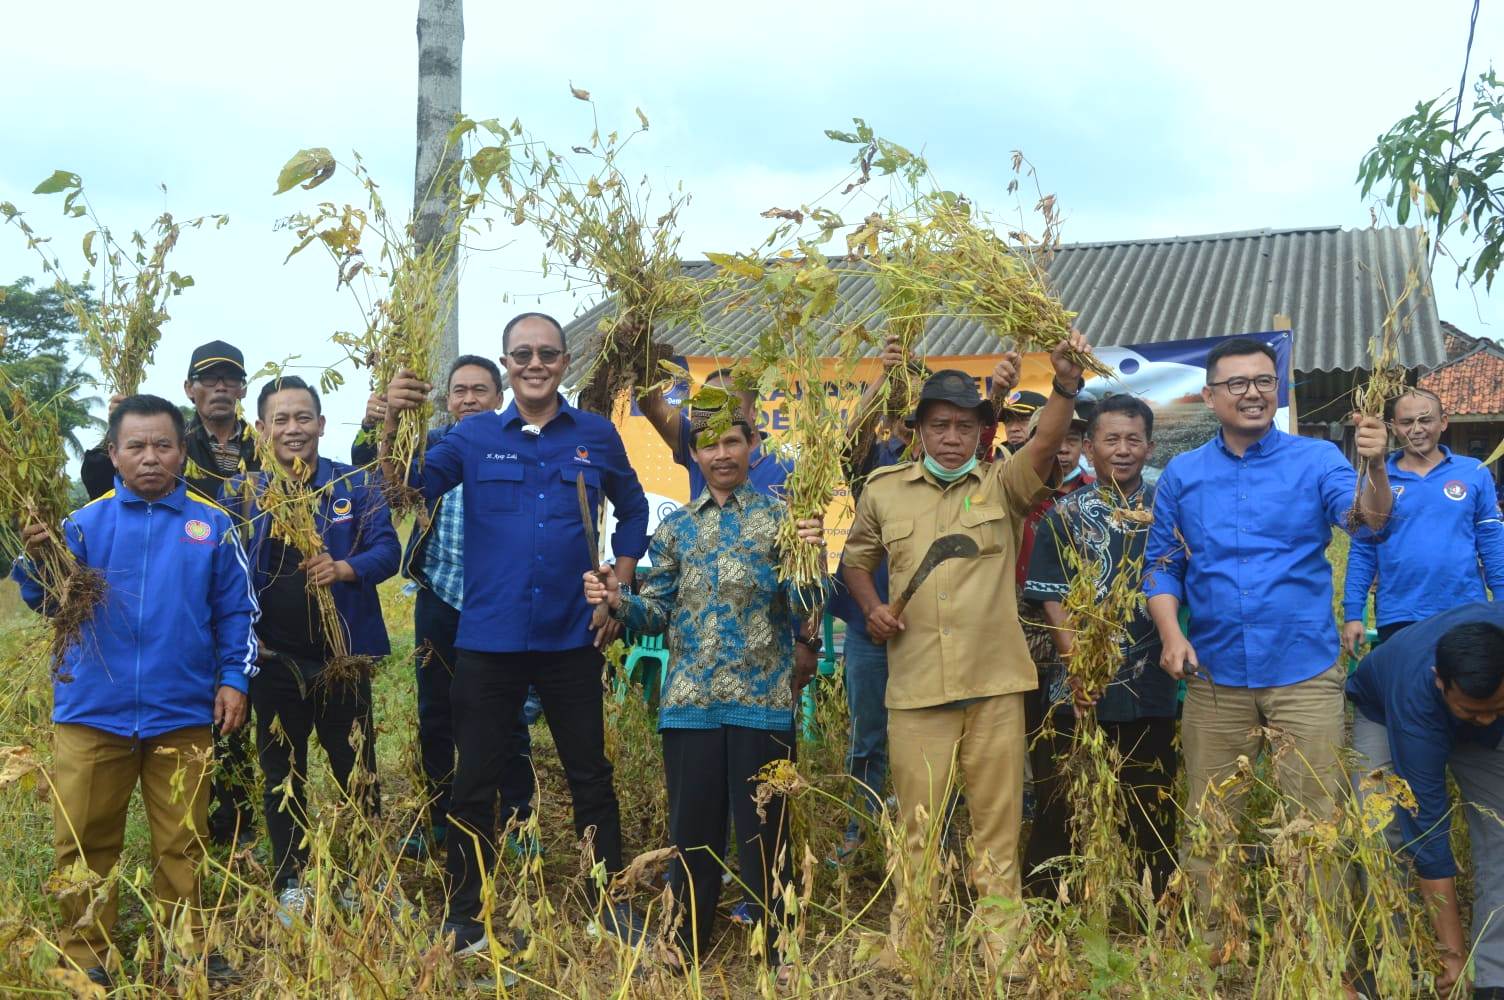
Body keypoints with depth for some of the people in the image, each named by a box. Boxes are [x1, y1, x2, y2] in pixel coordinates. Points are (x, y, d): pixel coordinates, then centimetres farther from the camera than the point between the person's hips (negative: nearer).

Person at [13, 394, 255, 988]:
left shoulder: (212, 526, 2)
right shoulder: (86, 522, 2)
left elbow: (236, 612, 7)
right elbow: (49, 604, -6)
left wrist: (234, 678, -2)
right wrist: (36, 561, -25)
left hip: (183, 713, 0)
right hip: (92, 710, 0)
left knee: (181, 844, 9)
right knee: (83, 843, 7)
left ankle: (186, 952, 24)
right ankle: (84, 957, 22)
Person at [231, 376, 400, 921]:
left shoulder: (356, 485, 0)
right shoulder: (241, 493, 3)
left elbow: (387, 549, -6)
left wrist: (346, 568, -27)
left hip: (342, 655, -1)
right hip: (274, 659, 1)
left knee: (357, 773, 9)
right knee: (282, 776, 13)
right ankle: (291, 884, 26)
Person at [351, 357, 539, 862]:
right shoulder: (434, 444, 5)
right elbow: (371, 466, -7)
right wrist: (372, 427, -29)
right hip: (440, 598, 3)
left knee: (509, 716, 7)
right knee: (435, 715, 12)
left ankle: (517, 821, 19)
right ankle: (435, 819, 25)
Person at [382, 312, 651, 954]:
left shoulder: (597, 436, 3)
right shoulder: (473, 436, 2)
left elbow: (633, 511, 15)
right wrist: (392, 425, -27)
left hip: (572, 637, 0)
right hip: (488, 638, 0)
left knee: (590, 775, 11)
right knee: (474, 780, 9)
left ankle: (614, 903, 26)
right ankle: (464, 915, 24)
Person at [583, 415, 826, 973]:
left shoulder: (777, 517, 3)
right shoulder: (675, 528, 11)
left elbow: (803, 608, -4)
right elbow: (658, 613, 10)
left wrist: (812, 562, -24)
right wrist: (617, 601, -10)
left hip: (761, 701, -2)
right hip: (689, 703, 3)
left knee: (764, 835, 3)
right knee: (692, 833, 9)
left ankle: (777, 962, 17)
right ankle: (685, 958, 23)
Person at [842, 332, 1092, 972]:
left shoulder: (1002, 485, 3)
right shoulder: (883, 490, 8)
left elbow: (1045, 443, -17)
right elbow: (857, 557, 22)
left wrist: (1066, 386, -35)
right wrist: (872, 607, 2)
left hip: (995, 684, -1)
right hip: (915, 686, 1)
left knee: (999, 829, 7)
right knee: (918, 829, 9)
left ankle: (1003, 955, 19)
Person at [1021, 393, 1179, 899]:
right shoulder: (1065, 515, 3)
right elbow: (1053, 601, -2)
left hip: (1151, 692, 1)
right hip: (1076, 691, -1)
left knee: (1153, 816, 10)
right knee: (1060, 812, 6)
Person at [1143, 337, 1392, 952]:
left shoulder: (1316, 460, -1)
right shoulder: (1182, 476, 6)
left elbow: (1368, 519, -17)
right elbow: (1162, 566, 10)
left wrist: (1376, 467, -37)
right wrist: (1171, 634, -6)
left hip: (1304, 673, -2)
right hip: (1214, 675, 2)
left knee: (1312, 820, 3)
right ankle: (1213, 943, 24)